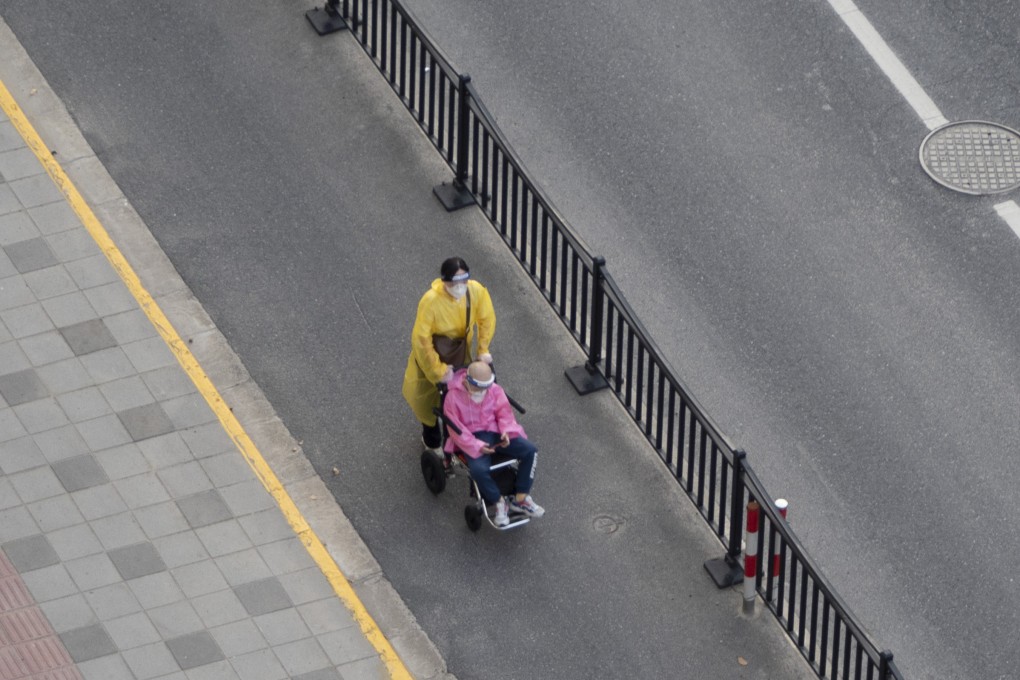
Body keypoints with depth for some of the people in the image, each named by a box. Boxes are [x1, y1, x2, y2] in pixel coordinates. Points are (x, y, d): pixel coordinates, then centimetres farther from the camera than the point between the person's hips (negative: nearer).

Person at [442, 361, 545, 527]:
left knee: (530, 450, -16)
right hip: (472, 439, -5)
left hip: (495, 433, 5)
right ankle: (499, 502, -10)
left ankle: (520, 499, -7)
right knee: (479, 469, -36)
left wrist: (506, 431, -15)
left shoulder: (494, 390, 0)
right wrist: (477, 446, -23)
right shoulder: (453, 397, -13)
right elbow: (455, 429, -13)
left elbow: (504, 412, 7)